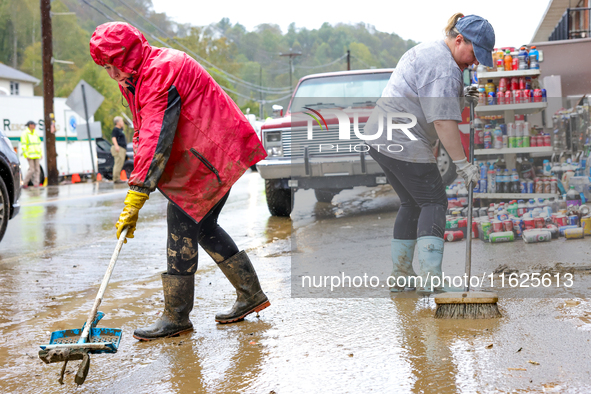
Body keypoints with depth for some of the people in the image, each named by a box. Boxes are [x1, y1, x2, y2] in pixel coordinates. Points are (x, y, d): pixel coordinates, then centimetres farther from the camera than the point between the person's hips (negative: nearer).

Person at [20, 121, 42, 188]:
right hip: (30, 155, -6)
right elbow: (23, 146, -10)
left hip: (36, 155, 7)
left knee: (37, 169, 1)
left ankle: (36, 183, 3)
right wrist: (26, 155, -17)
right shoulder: (25, 134, -6)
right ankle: (24, 183, 4)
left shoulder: (35, 133, 15)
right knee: (31, 169, -10)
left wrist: (40, 154, 14)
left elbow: (39, 144, 20)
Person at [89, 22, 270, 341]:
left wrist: (135, 199, -27)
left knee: (182, 226, -8)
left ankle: (176, 317, -2)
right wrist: (138, 186, 6)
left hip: (210, 156, -11)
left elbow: (156, 139, -26)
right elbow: (145, 135, 17)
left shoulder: (162, 70, -20)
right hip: (216, 155, 11)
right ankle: (251, 295, 22)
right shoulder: (140, 76, 15)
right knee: (203, 226, 15)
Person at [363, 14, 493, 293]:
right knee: (433, 202, -5)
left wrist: (459, 95, 17)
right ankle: (430, 280, -12)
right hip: (402, 144, -10)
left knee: (412, 203, 15)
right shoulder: (444, 68, -16)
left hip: (379, 135, 10)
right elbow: (443, 121, -23)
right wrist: (462, 163, -20)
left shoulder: (426, 50, 18)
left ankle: (400, 276, 18)